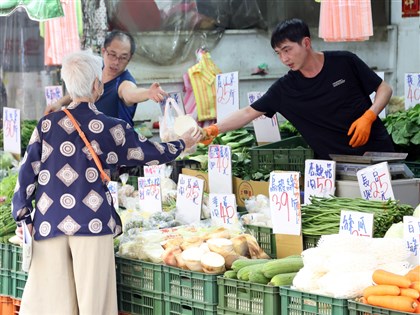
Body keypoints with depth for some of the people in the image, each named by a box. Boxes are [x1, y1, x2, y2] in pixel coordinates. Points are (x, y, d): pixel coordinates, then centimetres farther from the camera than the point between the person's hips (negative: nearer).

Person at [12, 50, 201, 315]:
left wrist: (23, 217, 11)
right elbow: (149, 153, 13)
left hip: (49, 223, 2)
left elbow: (28, 172, 3)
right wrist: (182, 145, 30)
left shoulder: (47, 124, 3)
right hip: (91, 221, -2)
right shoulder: (111, 128, 0)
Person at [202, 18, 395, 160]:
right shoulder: (284, 88, -1)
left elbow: (384, 89, 2)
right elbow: (248, 113, 0)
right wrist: (214, 130, -13)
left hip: (375, 150, -1)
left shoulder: (345, 63, -6)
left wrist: (368, 117, -15)